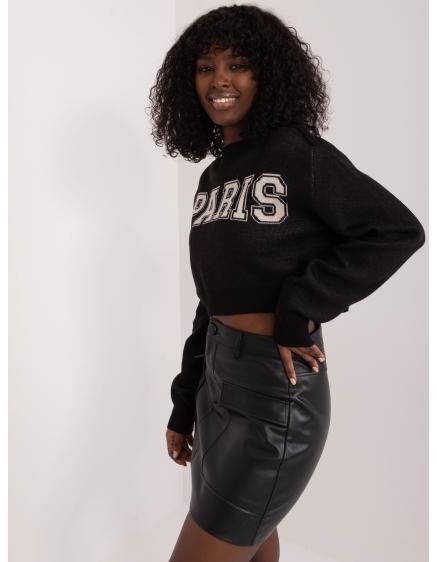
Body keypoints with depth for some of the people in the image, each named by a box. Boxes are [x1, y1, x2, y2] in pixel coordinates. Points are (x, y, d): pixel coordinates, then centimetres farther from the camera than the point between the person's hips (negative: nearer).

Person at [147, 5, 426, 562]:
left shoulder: (297, 154, -11)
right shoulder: (214, 175, 10)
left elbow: (399, 230, -16)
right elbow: (213, 301, 12)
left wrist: (298, 314, -17)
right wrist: (183, 407, 14)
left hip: (275, 391, -7)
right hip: (217, 376, 7)